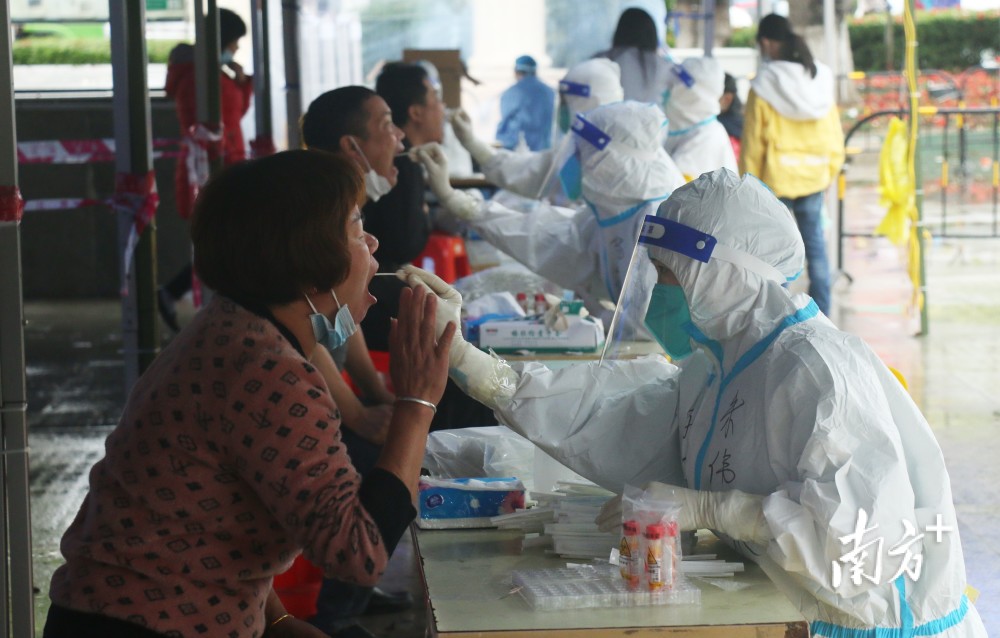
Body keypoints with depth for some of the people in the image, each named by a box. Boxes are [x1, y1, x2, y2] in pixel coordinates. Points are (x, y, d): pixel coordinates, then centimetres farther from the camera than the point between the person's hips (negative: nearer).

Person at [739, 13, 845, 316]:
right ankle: (821, 311, 15)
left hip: (775, 178, -4)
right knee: (814, 242, 12)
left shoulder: (764, 86, -12)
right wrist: (830, 170, 18)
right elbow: (834, 135, 7)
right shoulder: (821, 79, 1)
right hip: (814, 177, 4)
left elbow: (753, 144, -9)